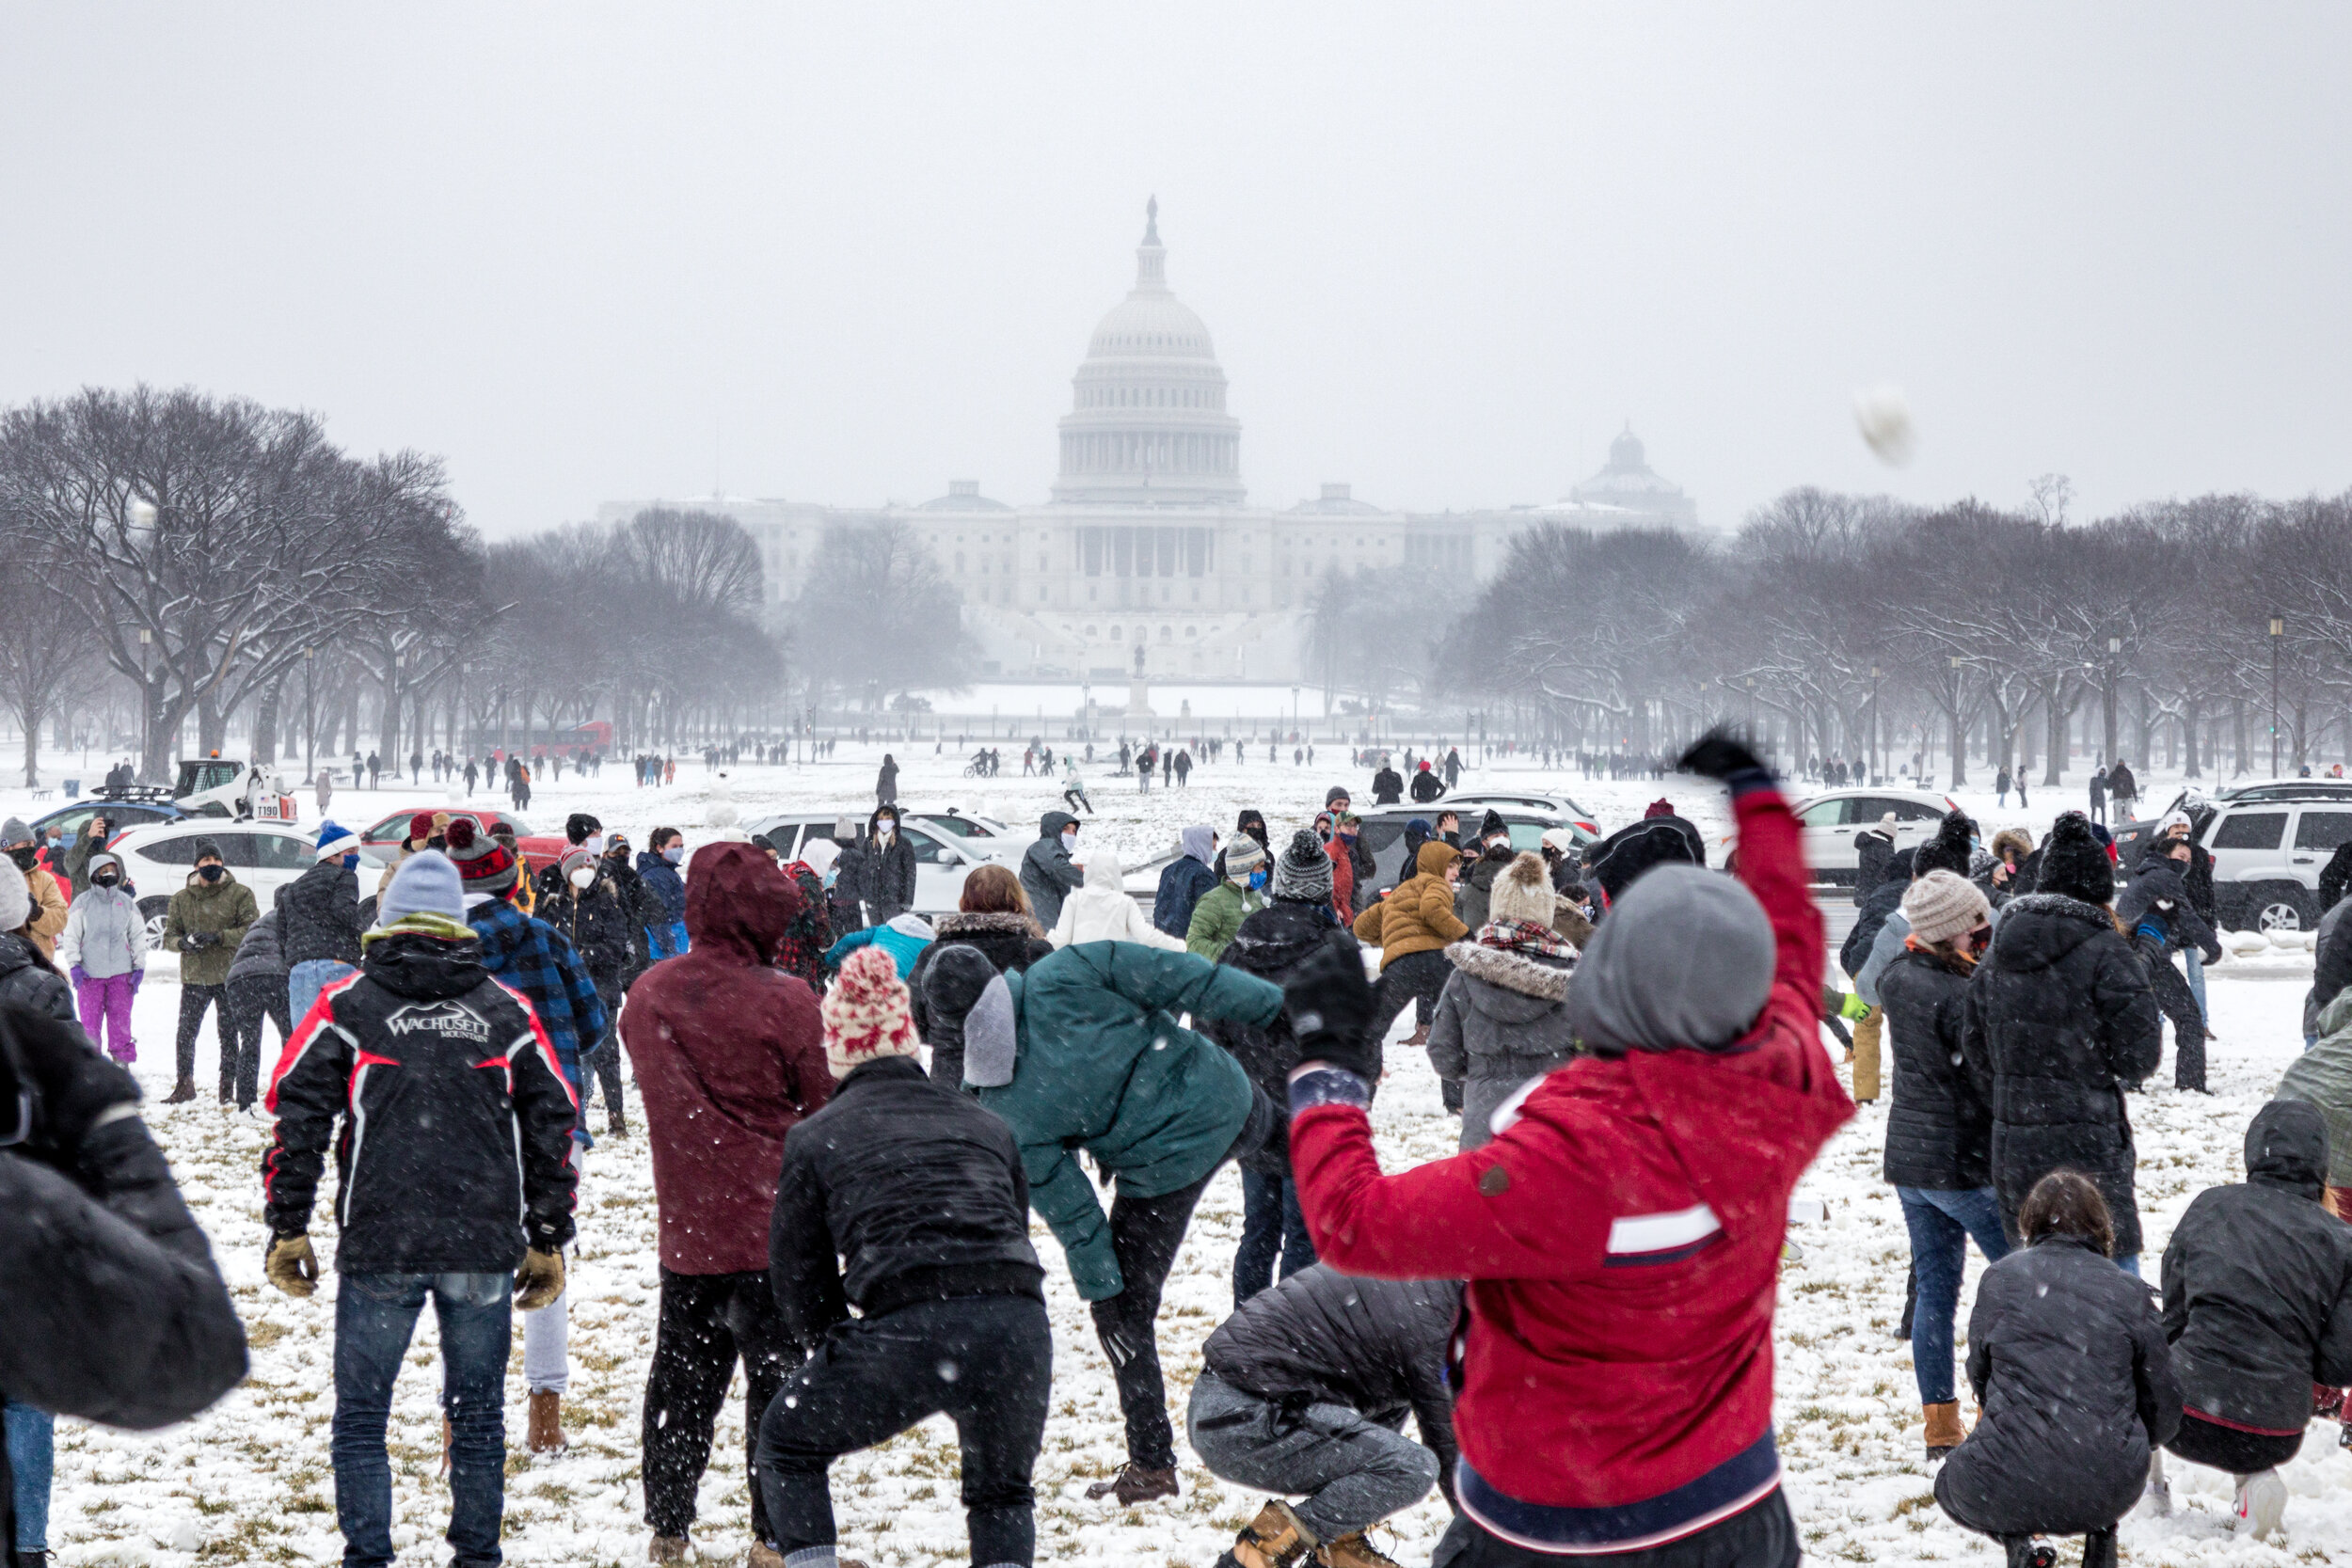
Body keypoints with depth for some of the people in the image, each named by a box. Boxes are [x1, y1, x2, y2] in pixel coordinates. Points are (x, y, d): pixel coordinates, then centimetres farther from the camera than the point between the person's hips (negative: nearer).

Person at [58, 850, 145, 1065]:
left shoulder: (127, 902, 8)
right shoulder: (83, 902, 1)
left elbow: (138, 936, 12)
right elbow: (71, 935, 2)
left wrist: (139, 967, 6)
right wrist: (74, 965, -8)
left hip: (121, 972, 2)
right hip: (89, 974, -2)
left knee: (121, 1020, 4)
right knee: (90, 1021, 0)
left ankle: (121, 1061, 11)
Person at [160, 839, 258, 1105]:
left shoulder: (239, 894, 0)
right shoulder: (181, 899, 9)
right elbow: (169, 936, 11)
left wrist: (218, 937, -20)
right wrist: (182, 942, -13)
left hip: (229, 975, -2)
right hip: (193, 977, 3)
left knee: (227, 1034, 3)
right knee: (185, 1033, 2)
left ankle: (227, 1086, 13)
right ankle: (184, 1085, 16)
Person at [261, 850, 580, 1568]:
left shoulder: (346, 1005, 3)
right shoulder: (508, 1011, 8)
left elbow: (299, 1119, -1)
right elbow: (552, 1126, 9)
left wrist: (288, 1229, 3)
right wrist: (548, 1240, 15)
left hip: (378, 1249, -2)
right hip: (485, 1248, 2)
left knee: (361, 1420, 7)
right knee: (478, 1416, 12)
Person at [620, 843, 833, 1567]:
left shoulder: (648, 994, 1)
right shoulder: (784, 1002, -16)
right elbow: (828, 1107, -7)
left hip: (684, 1226, 5)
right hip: (771, 1225, -5)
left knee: (682, 1376, 16)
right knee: (778, 1374, 4)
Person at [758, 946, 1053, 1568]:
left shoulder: (816, 1138, 16)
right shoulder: (986, 1125, 25)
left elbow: (799, 1284, 19)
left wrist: (835, 1340, 39)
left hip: (906, 1331, -3)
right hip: (1019, 1324, 3)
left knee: (787, 1443, 23)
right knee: (1001, 1492, 28)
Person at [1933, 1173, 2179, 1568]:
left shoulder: (2000, 1278, 2)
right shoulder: (2129, 1292, 2)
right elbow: (2164, 1410, 6)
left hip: (2007, 1492, -2)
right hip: (2110, 1492, 2)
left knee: (1952, 1484, 32)